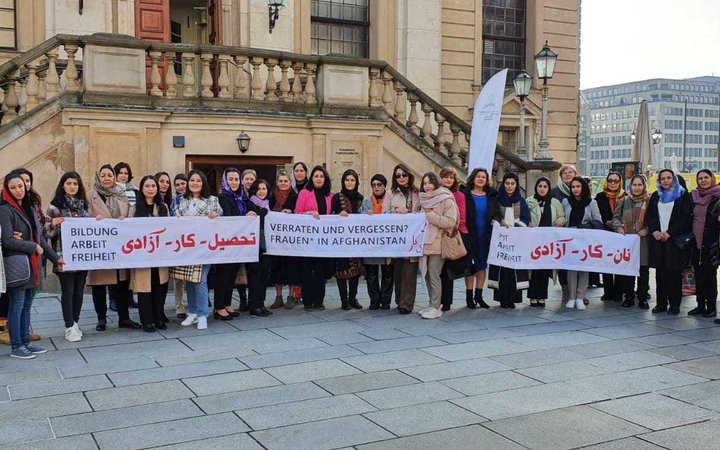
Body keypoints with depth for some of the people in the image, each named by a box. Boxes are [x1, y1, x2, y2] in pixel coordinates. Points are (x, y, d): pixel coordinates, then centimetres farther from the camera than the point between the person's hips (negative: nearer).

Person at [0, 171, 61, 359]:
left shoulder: (28, 209, 15)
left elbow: (40, 237, 18)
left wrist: (55, 258, 17)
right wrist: (34, 247, -10)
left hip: (32, 265, 7)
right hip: (16, 265, -7)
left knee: (26, 305, 12)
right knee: (17, 306, -1)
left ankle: (25, 342, 21)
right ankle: (16, 347, 7)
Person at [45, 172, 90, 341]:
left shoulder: (84, 205, 11)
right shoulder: (55, 207, -3)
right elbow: (47, 232, -3)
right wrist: (53, 224, -23)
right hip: (65, 256, -4)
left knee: (79, 290, 9)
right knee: (68, 291, 0)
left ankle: (75, 323, 20)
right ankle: (70, 327, 7)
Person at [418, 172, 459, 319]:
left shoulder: (446, 199, -6)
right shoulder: (423, 199, 14)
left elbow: (450, 222, -15)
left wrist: (431, 216, -15)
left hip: (437, 243, -7)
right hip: (425, 242, 7)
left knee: (434, 275, -8)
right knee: (427, 275, 10)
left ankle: (435, 307, -2)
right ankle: (433, 305, 20)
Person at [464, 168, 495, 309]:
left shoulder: (491, 195, 9)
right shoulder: (466, 195, -2)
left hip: (486, 236, 3)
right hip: (470, 235, -3)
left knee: (482, 265, 9)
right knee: (471, 266, 0)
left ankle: (478, 296, 18)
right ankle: (469, 296, 9)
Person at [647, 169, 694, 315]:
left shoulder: (683, 196, 2)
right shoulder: (655, 196, 16)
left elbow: (686, 218, -6)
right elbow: (650, 216, 13)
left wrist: (670, 232, -12)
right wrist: (654, 231, -5)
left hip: (675, 239, -4)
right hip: (657, 238, 4)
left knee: (673, 271, -5)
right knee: (660, 271, 4)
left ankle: (674, 304, 2)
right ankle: (661, 303, 9)